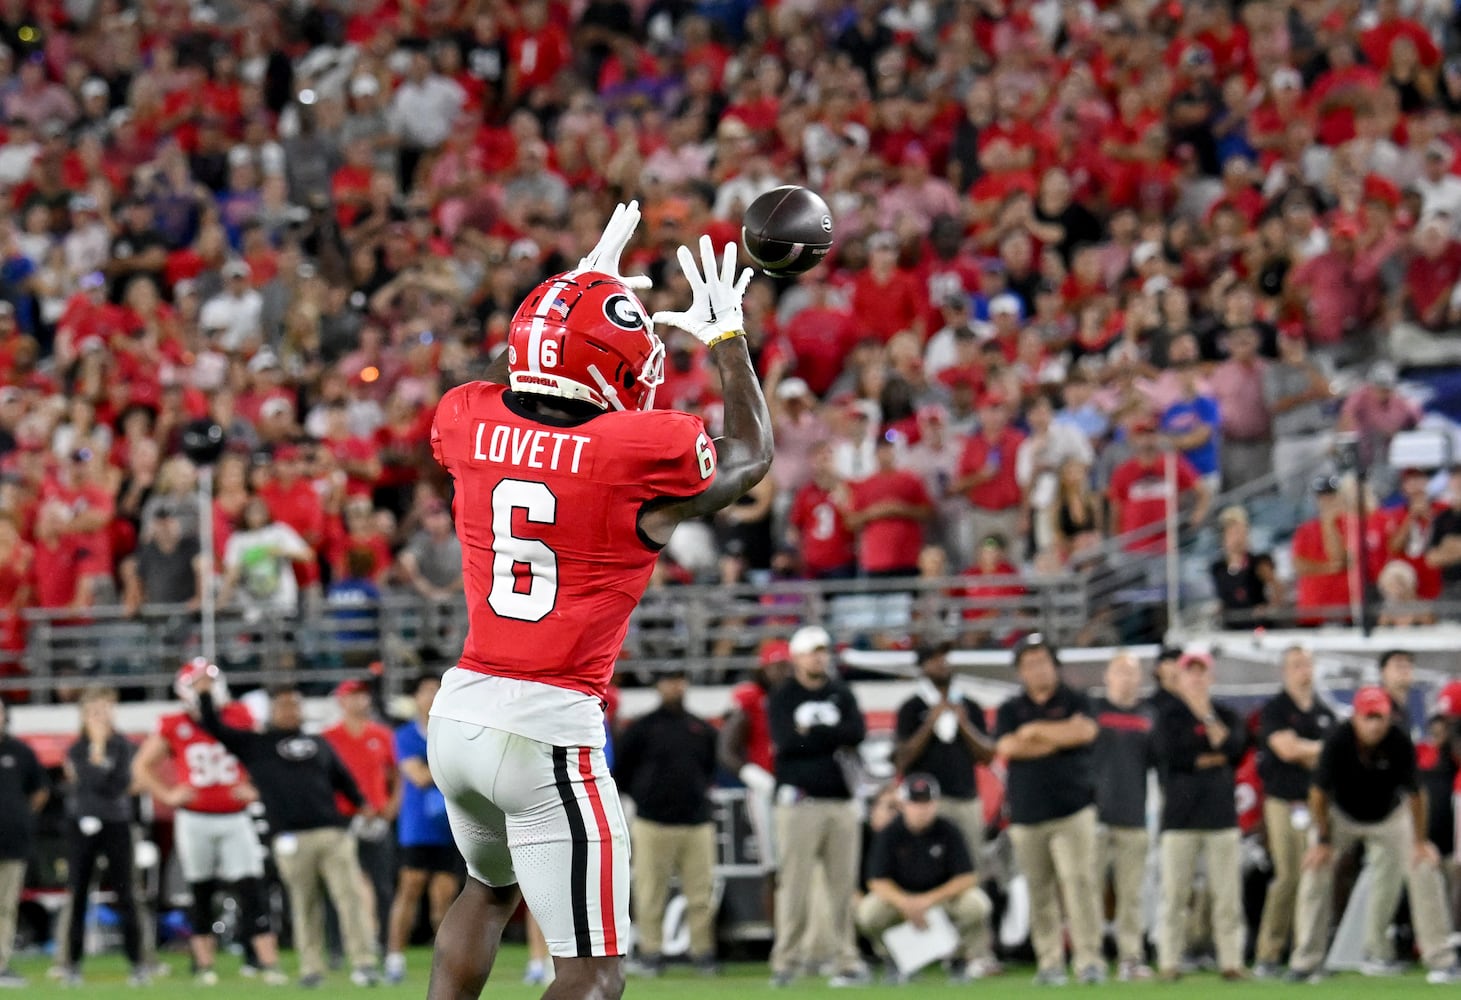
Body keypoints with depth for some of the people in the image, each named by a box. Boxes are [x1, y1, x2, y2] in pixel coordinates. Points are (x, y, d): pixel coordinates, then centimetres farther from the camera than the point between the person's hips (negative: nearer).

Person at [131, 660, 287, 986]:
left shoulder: (239, 719, 1)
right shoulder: (175, 727, -1)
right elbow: (141, 768, 8)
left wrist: (253, 789, -2)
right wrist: (166, 795, -3)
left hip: (235, 818, 0)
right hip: (194, 821, 0)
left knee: (253, 892, -7)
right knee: (201, 895, 7)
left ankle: (269, 963, -9)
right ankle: (204, 967, 15)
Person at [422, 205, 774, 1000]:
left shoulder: (473, 426, 1)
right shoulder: (644, 455, -12)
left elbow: (502, 380, 29)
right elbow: (749, 458, 11)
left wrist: (581, 289, 36)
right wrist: (727, 337, 23)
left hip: (460, 709, 6)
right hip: (550, 728, -6)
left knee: (491, 884, 34)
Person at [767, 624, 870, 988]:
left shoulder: (841, 694, 15)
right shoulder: (782, 698, 5)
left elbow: (857, 732, -2)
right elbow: (786, 741, -12)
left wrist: (812, 733, -7)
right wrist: (833, 739, -5)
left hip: (841, 803, 3)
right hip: (799, 802, -3)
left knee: (844, 885, 0)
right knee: (794, 884, -7)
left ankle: (847, 962, 3)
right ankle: (786, 962, -3)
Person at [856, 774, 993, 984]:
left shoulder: (948, 830, -15)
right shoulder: (890, 834, -14)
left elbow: (967, 878, -16)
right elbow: (877, 881, -13)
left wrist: (930, 900, -29)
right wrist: (905, 903, -32)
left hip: (944, 894, 0)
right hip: (900, 894, 0)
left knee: (976, 904, -30)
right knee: (869, 913, -29)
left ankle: (961, 959, 0)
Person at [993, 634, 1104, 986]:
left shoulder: (1075, 701, 9)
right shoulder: (1011, 710, 13)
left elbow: (1086, 731, -12)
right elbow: (1007, 747, -6)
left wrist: (1036, 731, -4)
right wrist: (1061, 737, -6)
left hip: (1072, 811, -2)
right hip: (1026, 817, 2)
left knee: (1079, 883, -13)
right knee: (1040, 892, 0)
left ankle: (1089, 960, -16)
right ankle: (1050, 963, 5)